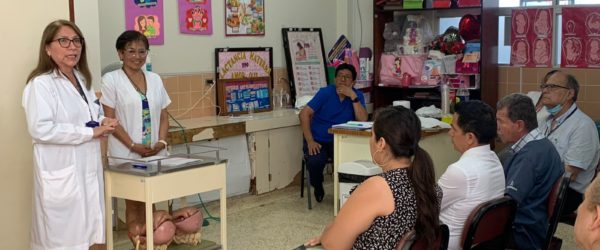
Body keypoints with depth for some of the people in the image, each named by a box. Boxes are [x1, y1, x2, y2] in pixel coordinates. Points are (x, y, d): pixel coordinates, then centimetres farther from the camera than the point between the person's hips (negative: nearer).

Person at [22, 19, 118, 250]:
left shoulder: (82, 79, 14)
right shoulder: (41, 84, -14)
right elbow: (41, 129, -23)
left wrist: (103, 123, 1)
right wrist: (91, 132, -19)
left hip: (87, 168, 8)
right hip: (61, 173, -8)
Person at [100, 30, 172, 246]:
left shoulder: (155, 79, 11)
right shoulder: (111, 79, -3)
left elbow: (163, 116, 12)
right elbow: (110, 120, -8)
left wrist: (161, 142, -5)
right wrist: (134, 146, -15)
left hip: (155, 152, 4)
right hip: (127, 154, -4)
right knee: (133, 202, 3)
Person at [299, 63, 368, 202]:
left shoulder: (357, 95, 1)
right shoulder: (326, 92, -6)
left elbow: (363, 120, -13)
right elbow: (304, 114, -11)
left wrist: (353, 97, -23)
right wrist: (310, 141, -18)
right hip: (318, 140, -1)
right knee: (315, 162, -31)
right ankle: (318, 188, 4)